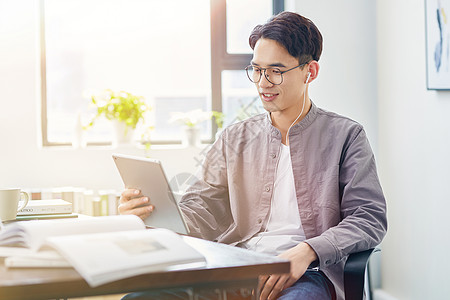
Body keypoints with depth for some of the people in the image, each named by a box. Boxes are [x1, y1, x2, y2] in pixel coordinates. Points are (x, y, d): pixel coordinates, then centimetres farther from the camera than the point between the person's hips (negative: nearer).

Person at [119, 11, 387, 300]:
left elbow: (370, 218, 0)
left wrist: (307, 251, -18)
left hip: (306, 274, -3)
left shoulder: (345, 136, 9)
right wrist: (151, 213, -9)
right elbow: (201, 212, 14)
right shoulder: (235, 139, 19)